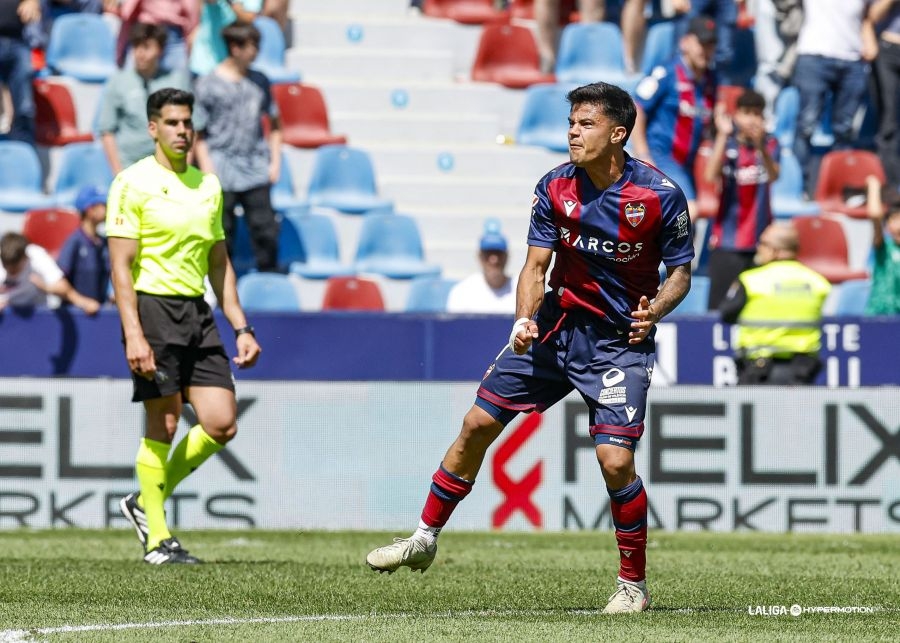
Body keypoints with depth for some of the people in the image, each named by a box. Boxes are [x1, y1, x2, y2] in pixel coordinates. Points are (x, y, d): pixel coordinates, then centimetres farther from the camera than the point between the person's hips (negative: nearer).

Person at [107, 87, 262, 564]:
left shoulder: (208, 185, 15)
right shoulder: (133, 183, -5)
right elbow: (121, 265, -10)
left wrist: (240, 328, 13)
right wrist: (133, 335, -18)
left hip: (197, 311, 6)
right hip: (152, 308, -6)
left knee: (221, 424, -2)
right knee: (164, 424, -6)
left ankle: (145, 503, 17)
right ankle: (157, 540, 4)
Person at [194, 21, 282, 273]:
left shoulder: (259, 81, 11)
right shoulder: (209, 84, -2)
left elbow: (273, 123, 19)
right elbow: (199, 131, -1)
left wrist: (275, 160, 11)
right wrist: (207, 168, -8)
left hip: (256, 171, 3)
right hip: (223, 172, -3)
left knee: (266, 229, -2)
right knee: (222, 233, 2)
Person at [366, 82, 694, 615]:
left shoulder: (662, 196, -16)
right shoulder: (555, 188, -6)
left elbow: (681, 271, -5)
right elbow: (536, 265, -3)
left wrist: (655, 310, -24)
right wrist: (526, 319, -21)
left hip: (620, 341, -4)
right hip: (557, 325, 4)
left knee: (615, 459, -17)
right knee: (478, 423, 2)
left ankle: (634, 584, 2)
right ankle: (425, 539, 19)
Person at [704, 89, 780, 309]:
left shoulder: (770, 145, 4)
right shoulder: (726, 144, 0)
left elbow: (773, 175, -16)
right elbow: (711, 175, -18)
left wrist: (760, 147, -35)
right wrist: (723, 135, -24)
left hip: (759, 241, 2)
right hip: (727, 242, -2)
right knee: (720, 307, -6)